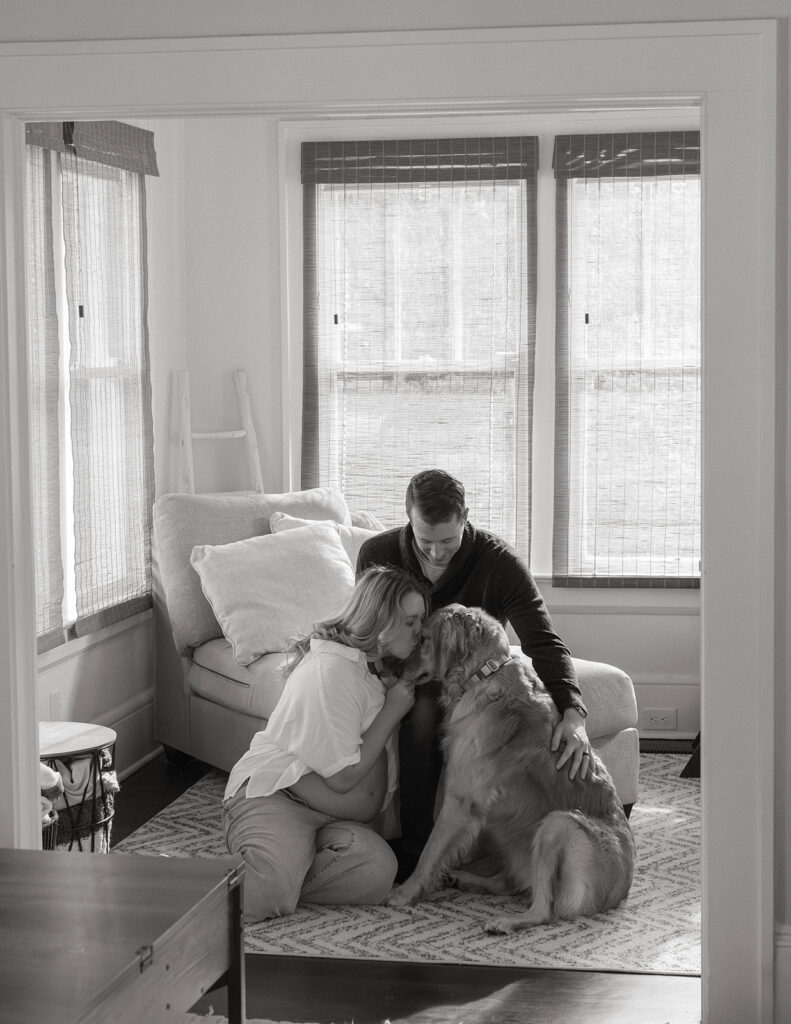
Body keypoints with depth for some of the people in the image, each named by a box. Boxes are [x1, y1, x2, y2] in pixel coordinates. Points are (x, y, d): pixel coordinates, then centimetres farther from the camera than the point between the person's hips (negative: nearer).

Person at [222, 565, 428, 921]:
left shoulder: (377, 667, 15)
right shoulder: (330, 669, -17)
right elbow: (342, 777, -15)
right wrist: (392, 711, -9)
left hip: (327, 816, 8)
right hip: (271, 797, -8)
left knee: (378, 869, -27)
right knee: (271, 895, -36)